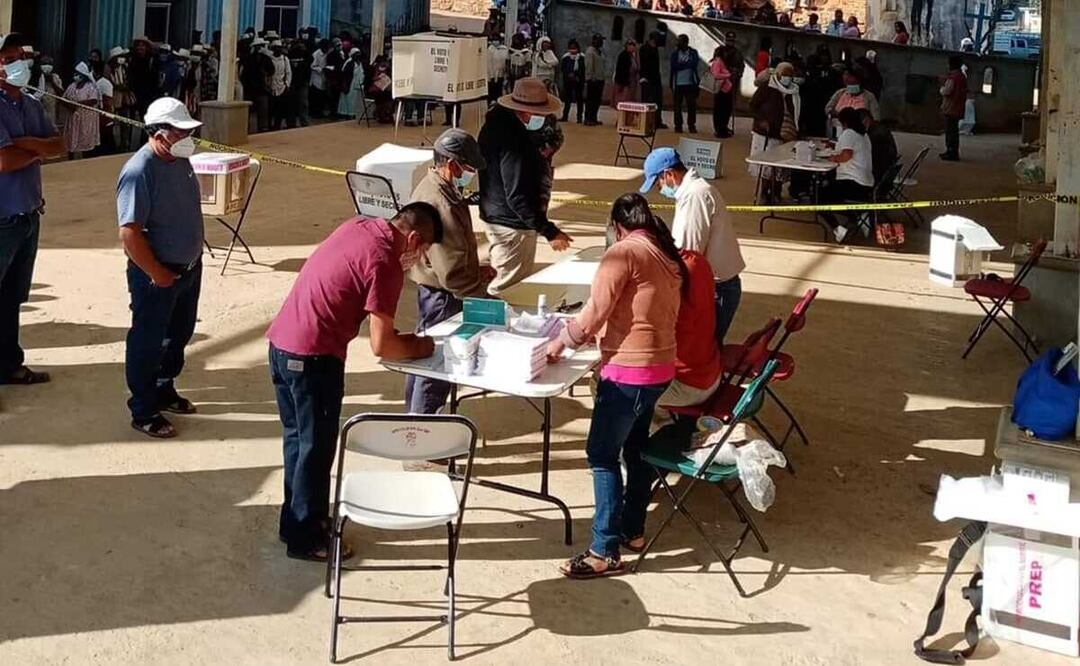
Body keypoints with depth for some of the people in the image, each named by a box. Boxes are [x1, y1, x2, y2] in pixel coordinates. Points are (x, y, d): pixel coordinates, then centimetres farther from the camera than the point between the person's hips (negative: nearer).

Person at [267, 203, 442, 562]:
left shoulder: (359, 226, 7)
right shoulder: (385, 263, -17)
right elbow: (381, 346, -16)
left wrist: (397, 336, 15)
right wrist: (417, 347, 2)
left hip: (281, 341, 9)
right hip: (313, 357, -9)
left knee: (297, 437, 21)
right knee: (317, 447, 6)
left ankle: (296, 520, 35)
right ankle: (306, 538, 18)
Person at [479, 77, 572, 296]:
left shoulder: (496, 122, 4)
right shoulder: (514, 140, -27)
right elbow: (518, 196, -28)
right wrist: (549, 231, -26)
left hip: (493, 214, 11)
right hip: (513, 224, -10)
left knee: (501, 280, 23)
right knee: (510, 290, 0)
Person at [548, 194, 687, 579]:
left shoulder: (624, 252, -13)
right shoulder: (668, 255, 11)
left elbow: (595, 312, -16)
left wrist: (561, 341, -3)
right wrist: (604, 333, 23)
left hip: (629, 370, -9)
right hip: (660, 365, 9)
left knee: (602, 454, -3)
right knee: (635, 447, 20)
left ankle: (605, 552, -1)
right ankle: (632, 529, 32)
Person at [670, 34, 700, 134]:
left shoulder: (693, 53, 4)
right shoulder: (675, 54, 6)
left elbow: (694, 65, -11)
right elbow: (674, 67, -7)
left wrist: (681, 64, -7)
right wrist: (687, 64, -9)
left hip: (690, 83, -1)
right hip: (678, 84, 1)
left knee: (692, 105, -1)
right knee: (677, 106, 1)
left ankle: (691, 125, 7)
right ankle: (678, 125, 8)